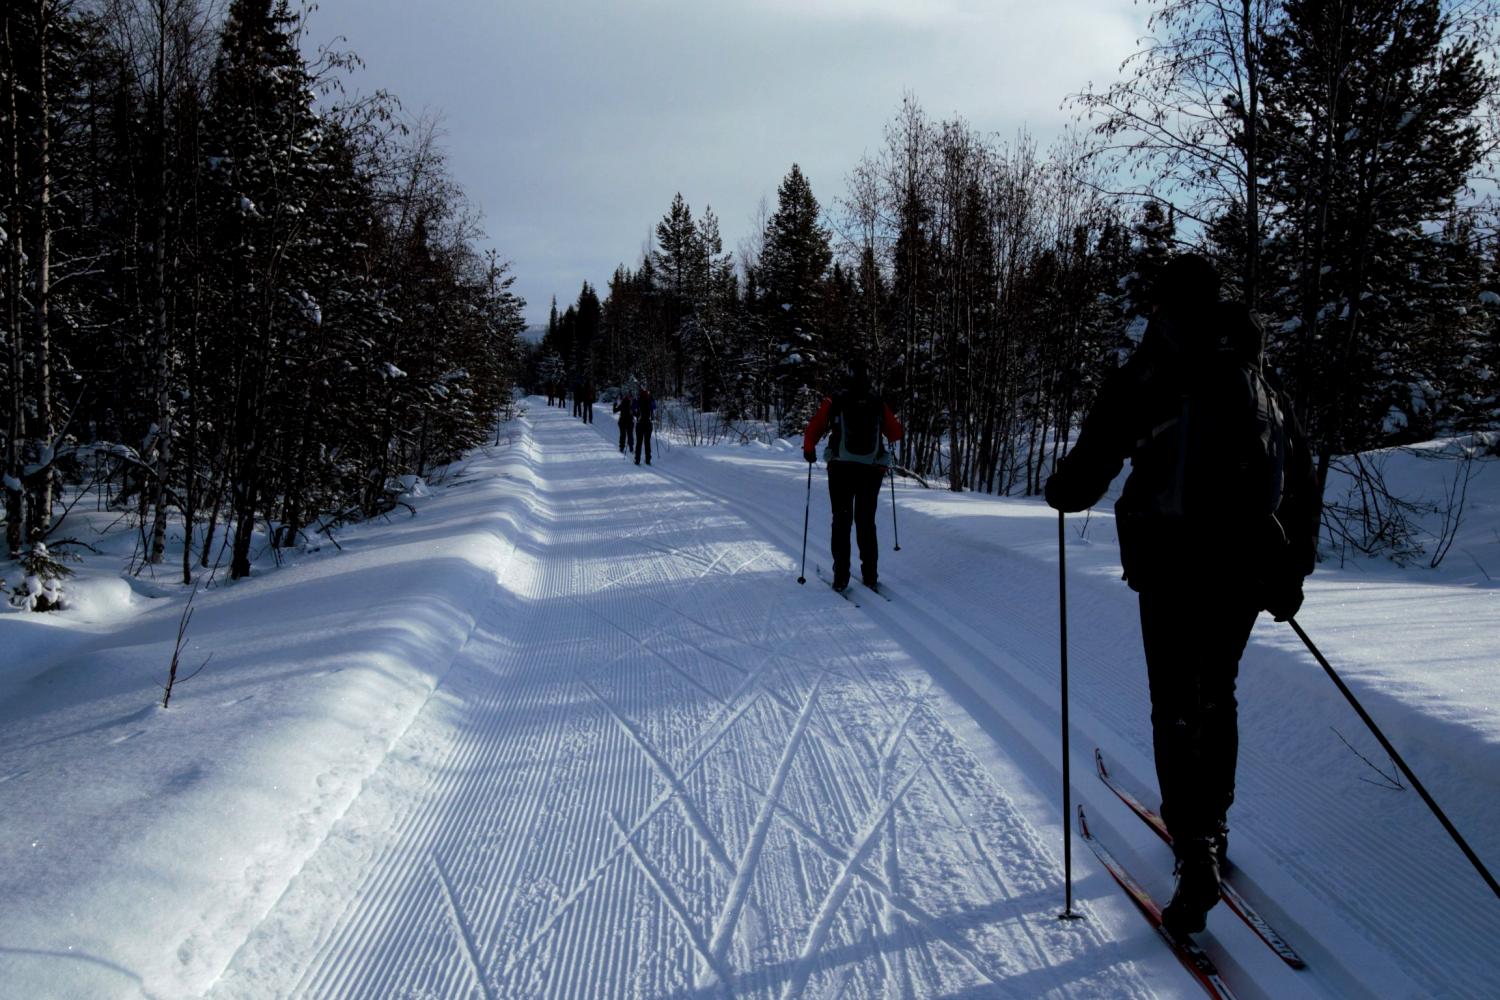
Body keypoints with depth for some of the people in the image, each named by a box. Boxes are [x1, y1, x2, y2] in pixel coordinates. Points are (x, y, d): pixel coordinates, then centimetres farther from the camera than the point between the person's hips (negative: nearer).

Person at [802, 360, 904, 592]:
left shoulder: (834, 402, -1)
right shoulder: (879, 404, 4)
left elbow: (814, 429, -1)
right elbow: (896, 434, 10)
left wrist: (809, 451, 17)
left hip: (841, 469, -1)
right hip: (872, 470, 1)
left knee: (842, 521, 7)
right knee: (867, 522, 12)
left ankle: (841, 576, 0)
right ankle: (870, 576, 9)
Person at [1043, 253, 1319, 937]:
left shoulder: (1145, 374, -1)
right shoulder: (1258, 381, 16)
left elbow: (1090, 466, -4)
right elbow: (1301, 485, 19)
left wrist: (1062, 492, 18)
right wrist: (1294, 572, 26)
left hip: (1171, 560, -5)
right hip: (1248, 564, 5)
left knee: (1177, 707, 0)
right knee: (1217, 694, 20)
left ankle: (1196, 858, -7)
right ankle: (1210, 828, 31)